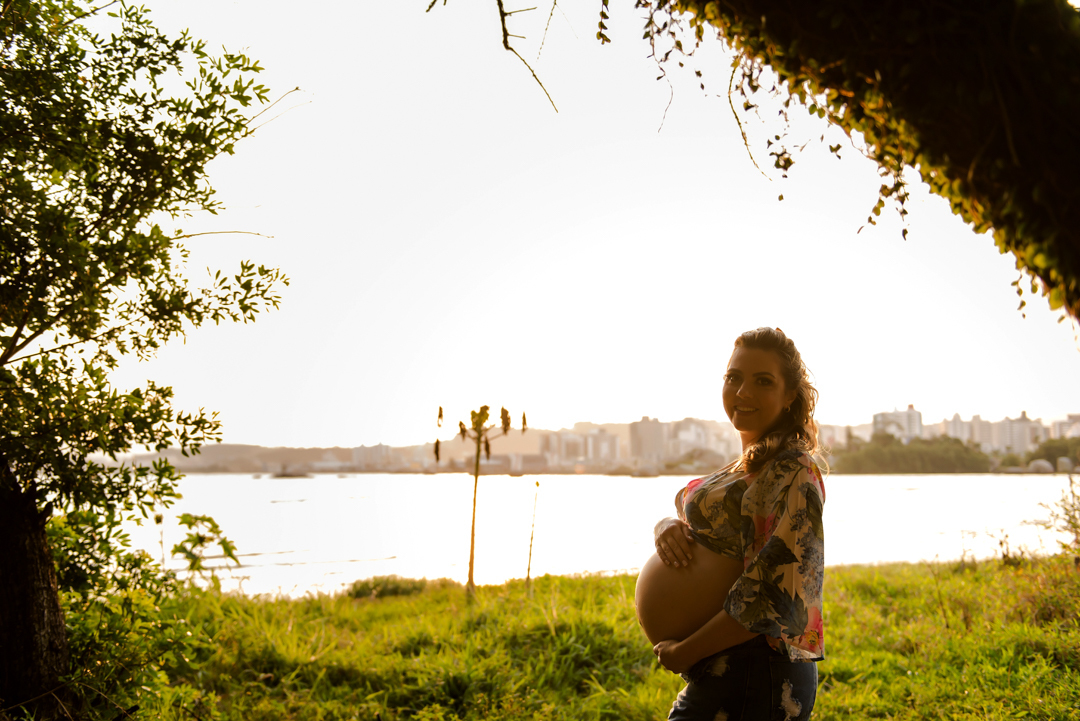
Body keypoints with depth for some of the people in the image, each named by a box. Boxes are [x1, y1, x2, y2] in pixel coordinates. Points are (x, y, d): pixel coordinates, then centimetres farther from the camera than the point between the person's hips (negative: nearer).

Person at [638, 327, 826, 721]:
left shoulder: (793, 472, -15)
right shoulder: (747, 466, 13)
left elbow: (776, 598, -22)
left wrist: (683, 652, -15)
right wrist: (669, 527, -8)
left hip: (752, 680, -9)